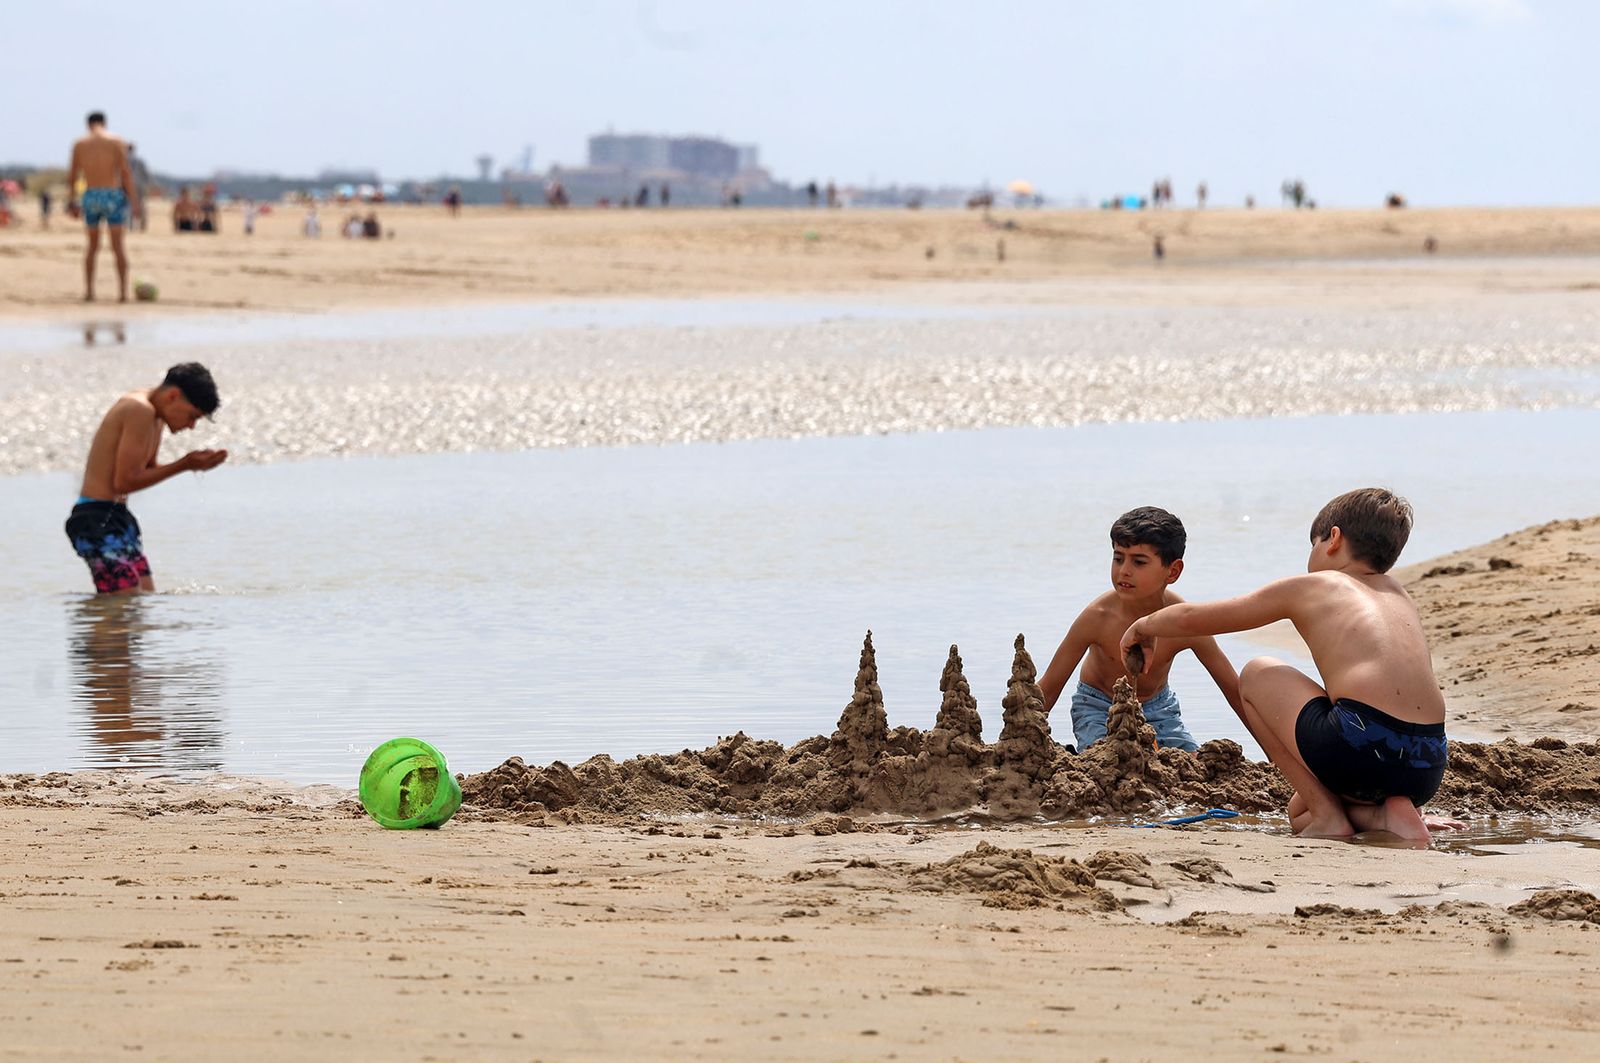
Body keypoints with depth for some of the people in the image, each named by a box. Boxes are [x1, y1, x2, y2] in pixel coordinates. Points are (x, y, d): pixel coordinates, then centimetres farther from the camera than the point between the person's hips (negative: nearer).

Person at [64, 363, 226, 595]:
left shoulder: (155, 416, 14)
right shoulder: (140, 411, -17)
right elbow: (124, 482, -19)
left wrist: (190, 463, 3)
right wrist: (183, 466, -13)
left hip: (115, 518, 10)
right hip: (98, 521, -10)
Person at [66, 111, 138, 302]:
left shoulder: (79, 144, 6)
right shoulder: (116, 142, -2)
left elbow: (72, 174, 10)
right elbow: (125, 172, -9)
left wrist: (71, 200, 22)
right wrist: (132, 197, -6)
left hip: (90, 196, 2)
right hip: (113, 196, -2)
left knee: (92, 246, 16)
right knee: (118, 246, 1)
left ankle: (88, 291, 12)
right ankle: (123, 292, -5)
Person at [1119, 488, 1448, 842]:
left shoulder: (1308, 587, 13)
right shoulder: (1397, 593, 27)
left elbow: (1191, 619, 20)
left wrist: (1144, 626, 40)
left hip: (1362, 748, -7)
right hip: (1428, 770, 7)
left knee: (1256, 675, 19)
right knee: (1299, 813, 34)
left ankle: (1328, 814, 8)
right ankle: (1384, 814, 4)